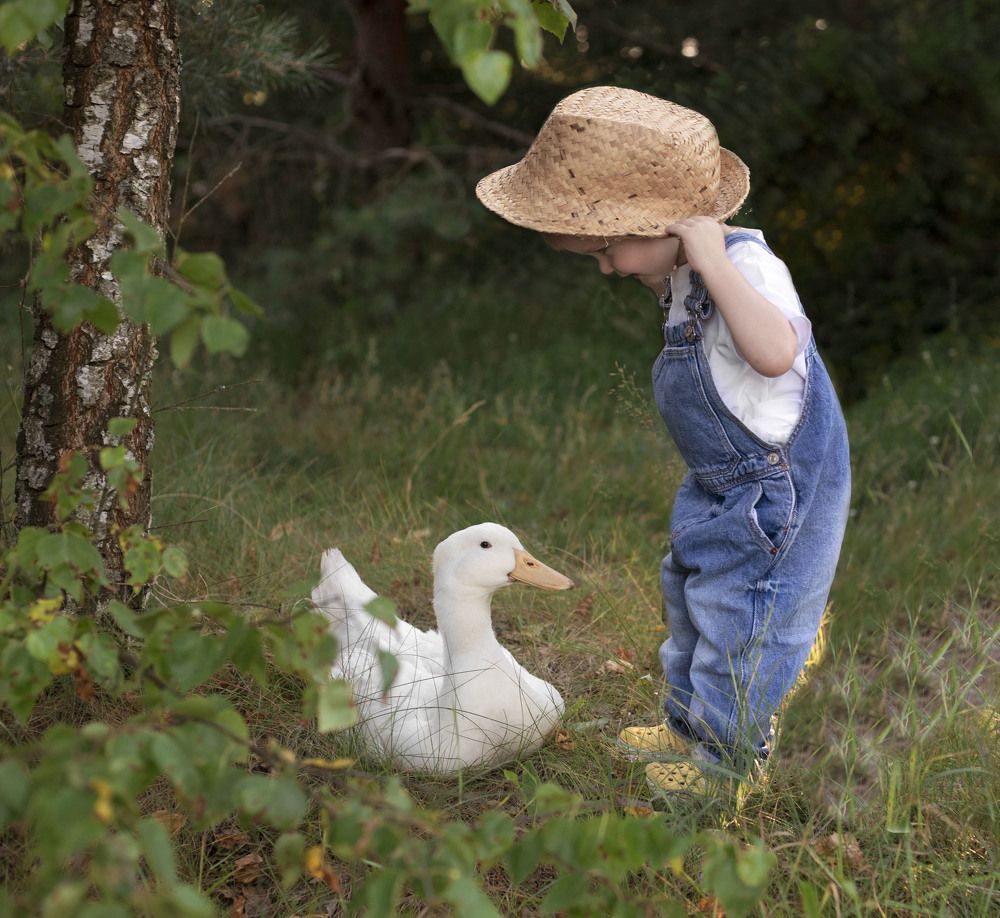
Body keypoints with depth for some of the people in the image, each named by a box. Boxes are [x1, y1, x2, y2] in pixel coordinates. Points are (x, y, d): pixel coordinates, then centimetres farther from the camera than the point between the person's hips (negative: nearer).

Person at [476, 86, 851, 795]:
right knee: (690, 601, 26)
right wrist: (660, 278, 6)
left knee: (736, 629, 5)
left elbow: (775, 353, -51)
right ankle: (687, 727, 46)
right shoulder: (690, 272, -1)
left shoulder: (746, 265, -30)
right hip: (722, 486, 10)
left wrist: (711, 260, -46)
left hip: (772, 496, -10)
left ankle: (730, 760, 27)